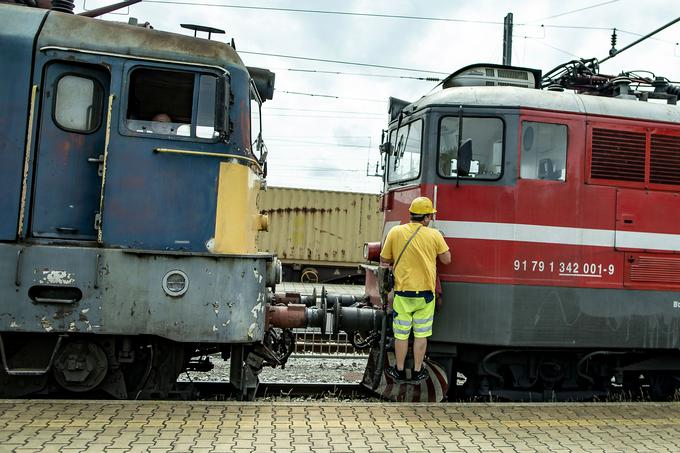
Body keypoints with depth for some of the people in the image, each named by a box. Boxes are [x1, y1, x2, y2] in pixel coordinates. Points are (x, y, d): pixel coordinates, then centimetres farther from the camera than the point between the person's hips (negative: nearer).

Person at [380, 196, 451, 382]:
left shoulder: (395, 232, -5)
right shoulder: (434, 235, -7)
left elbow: (384, 260, 2)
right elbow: (446, 260, 3)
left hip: (403, 293, 0)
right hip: (426, 293, 0)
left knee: (401, 334, 12)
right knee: (421, 335, 12)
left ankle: (400, 371, 22)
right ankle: (417, 371, 20)